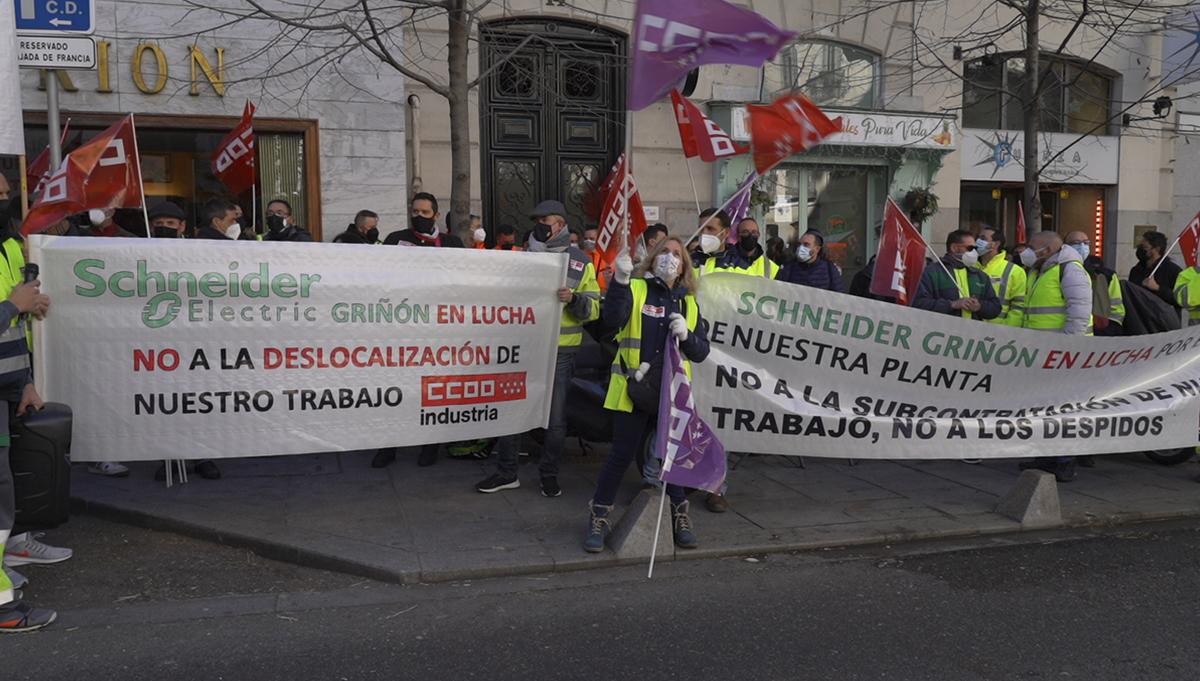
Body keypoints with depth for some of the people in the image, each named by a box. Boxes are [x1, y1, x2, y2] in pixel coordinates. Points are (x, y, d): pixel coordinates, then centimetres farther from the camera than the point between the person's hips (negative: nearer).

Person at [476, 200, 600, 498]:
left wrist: (573, 299, -20)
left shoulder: (581, 262, 3)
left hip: (560, 352, -3)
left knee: (556, 418, 5)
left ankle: (549, 474, 20)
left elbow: (593, 309, -2)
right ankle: (506, 472, 17)